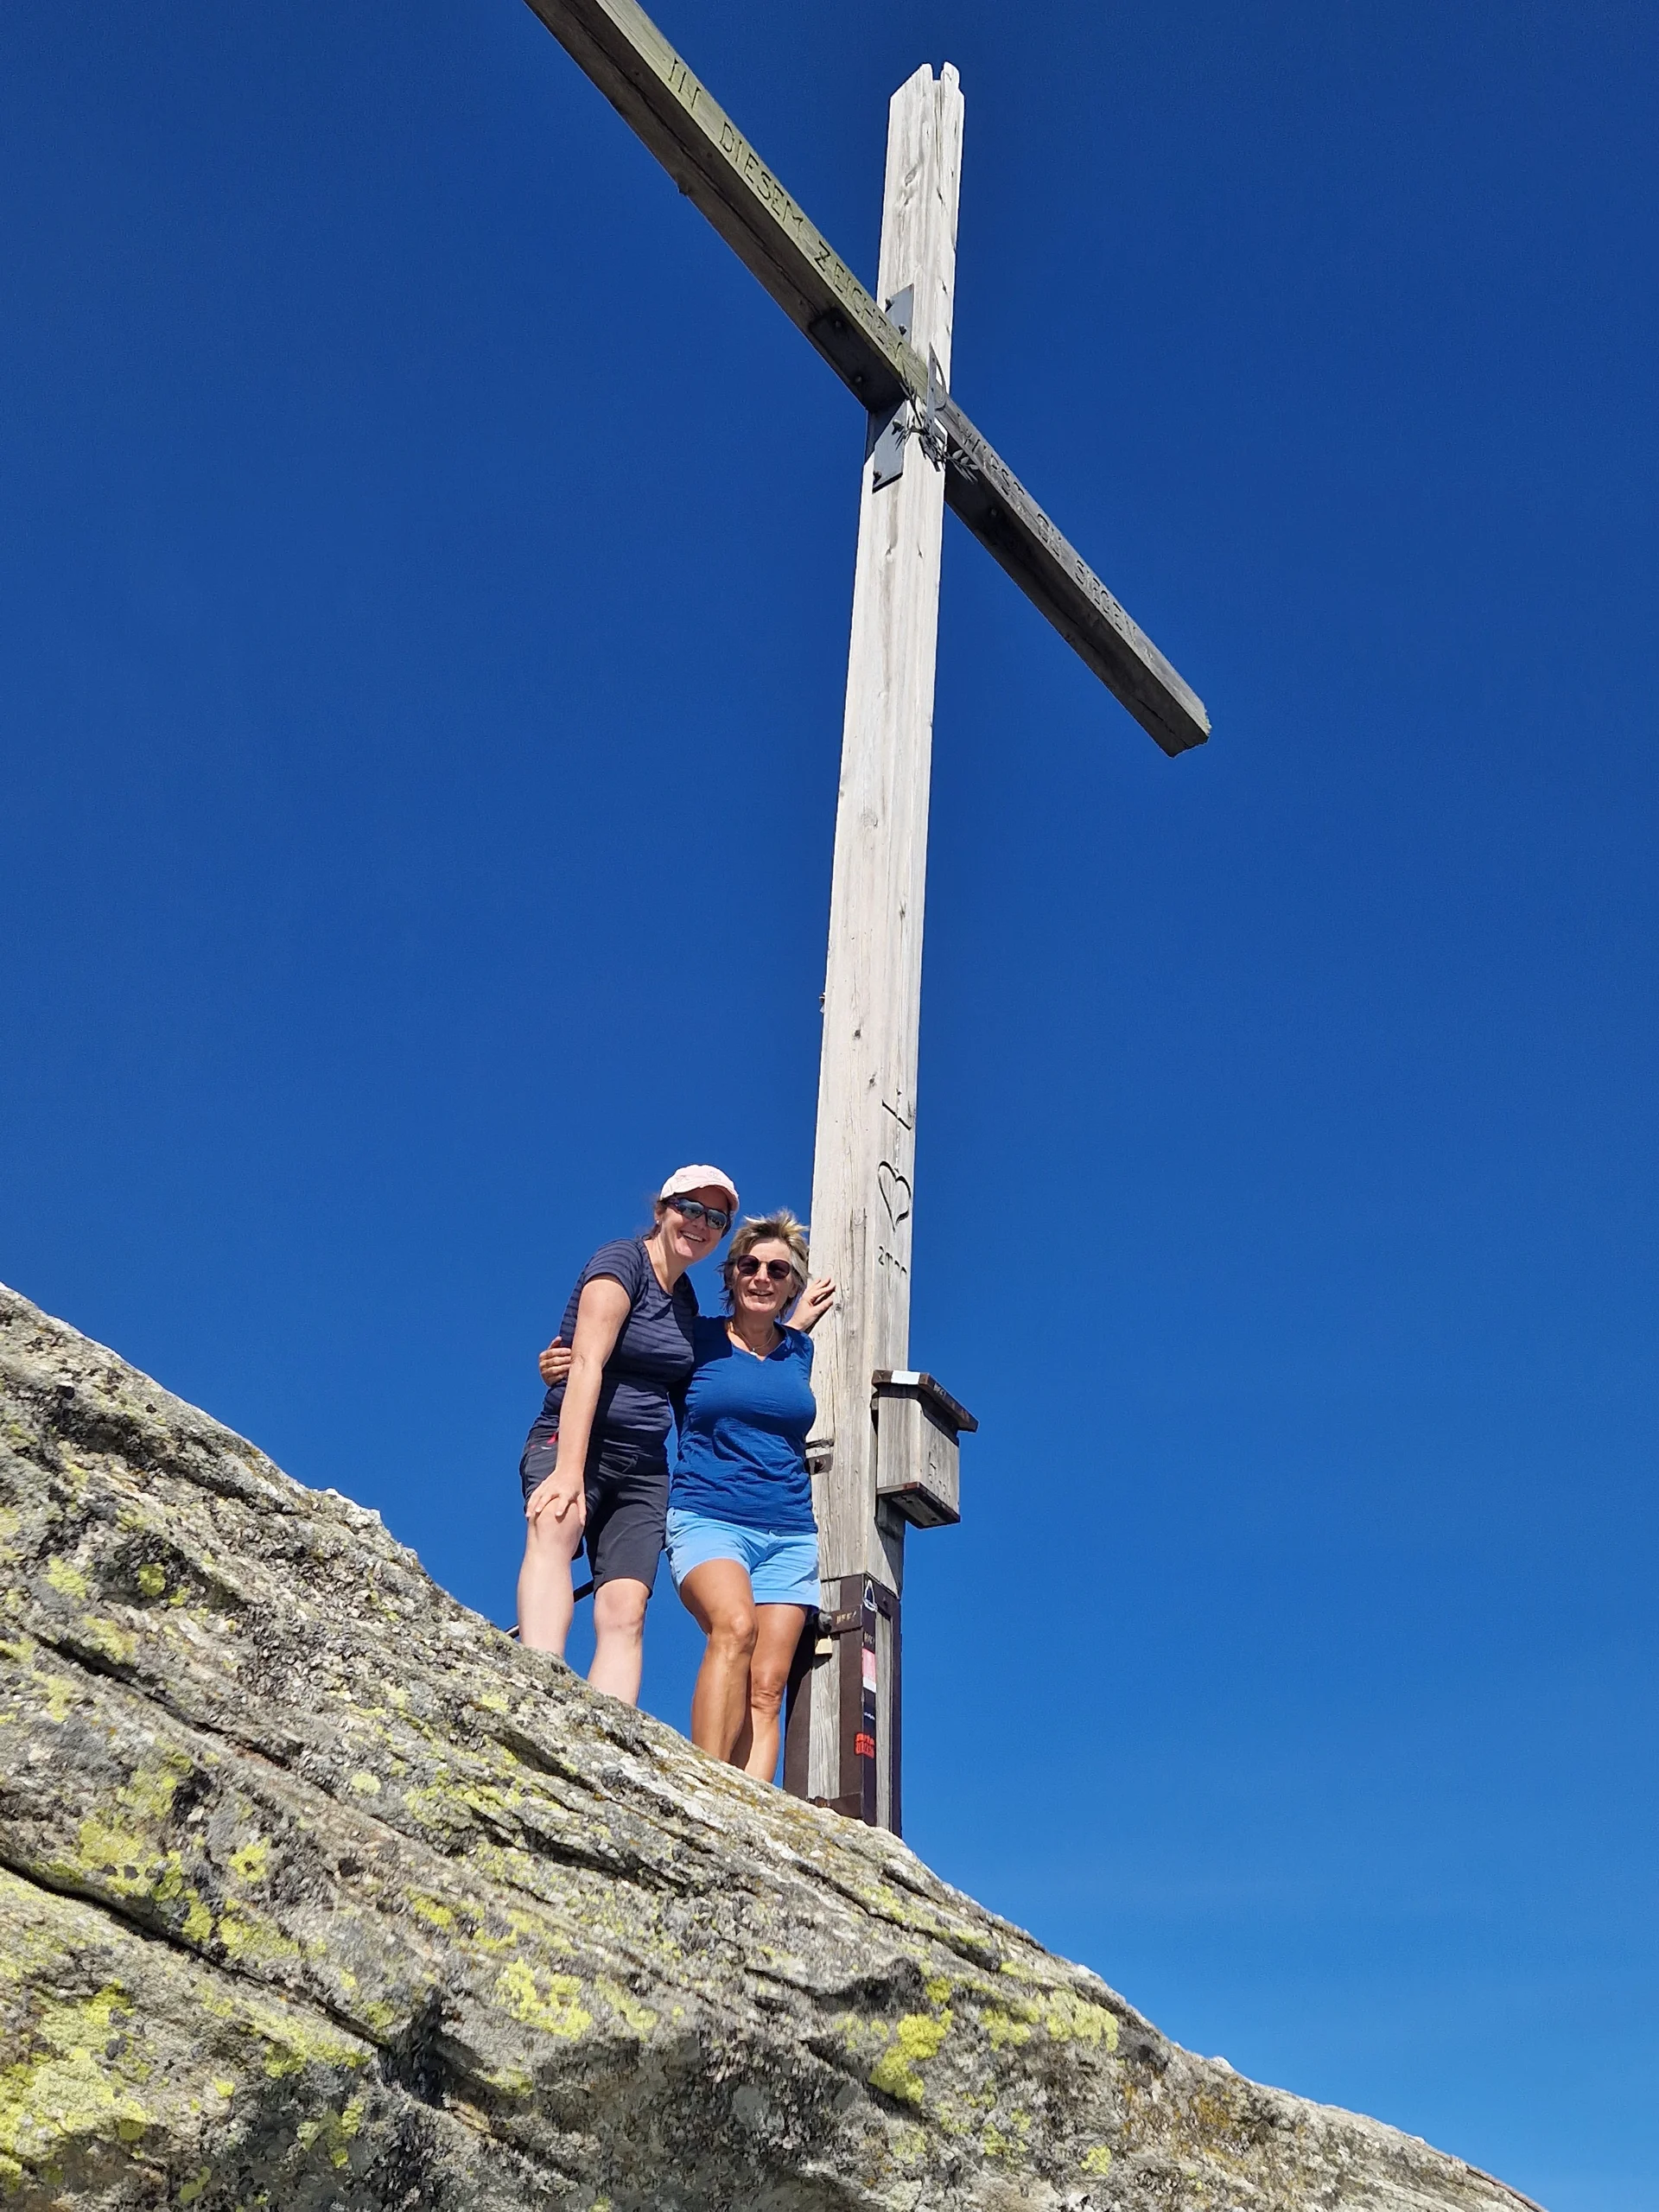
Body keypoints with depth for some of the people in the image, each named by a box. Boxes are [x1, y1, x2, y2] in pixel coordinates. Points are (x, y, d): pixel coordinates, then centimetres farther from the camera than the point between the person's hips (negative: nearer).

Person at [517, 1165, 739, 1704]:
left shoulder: (686, 1299, 17)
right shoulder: (622, 1261, -6)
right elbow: (587, 1364, -19)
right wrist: (569, 1472, -29)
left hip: (643, 1467, 7)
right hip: (571, 1443, -7)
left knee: (624, 1611, -13)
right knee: (553, 1528, -39)